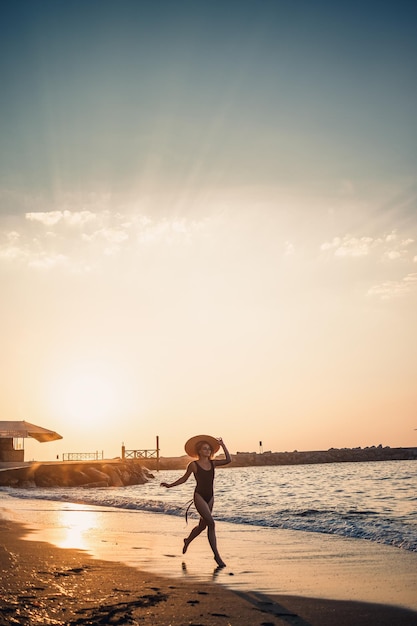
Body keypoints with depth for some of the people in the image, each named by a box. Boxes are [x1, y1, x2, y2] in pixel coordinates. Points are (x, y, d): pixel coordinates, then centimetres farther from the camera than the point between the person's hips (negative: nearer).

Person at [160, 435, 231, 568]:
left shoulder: (212, 463, 6)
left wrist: (222, 445, -6)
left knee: (202, 525, 19)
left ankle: (187, 540, 48)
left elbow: (228, 460, -5)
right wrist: (170, 485, -5)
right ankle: (216, 555, -14)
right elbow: (184, 479, 4)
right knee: (211, 523, -18)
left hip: (210, 497, 6)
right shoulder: (193, 465, -5)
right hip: (199, 496, -6)